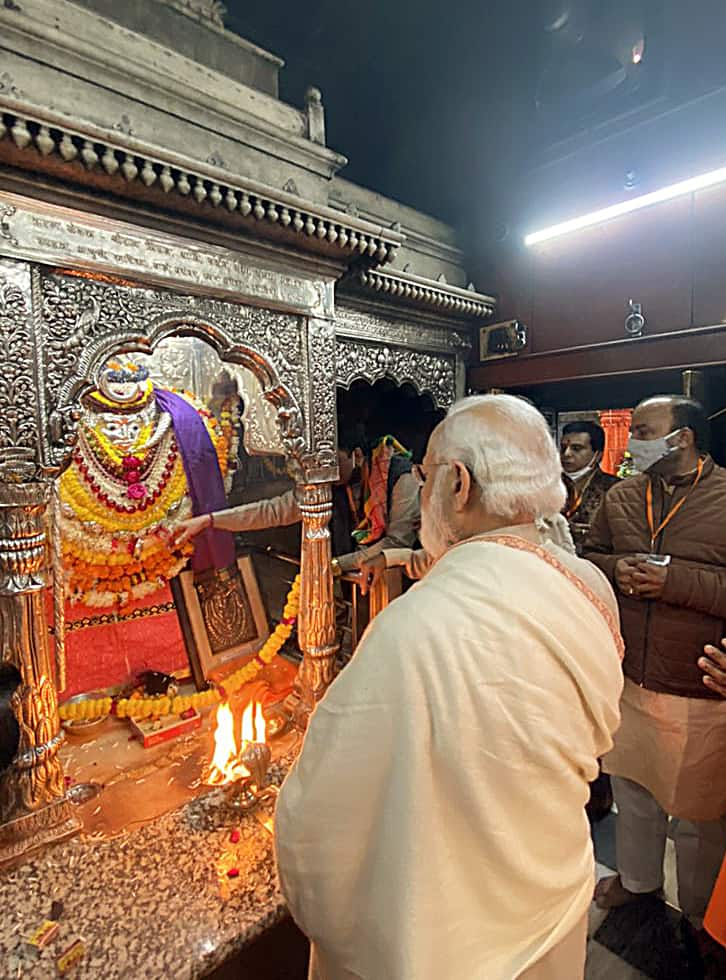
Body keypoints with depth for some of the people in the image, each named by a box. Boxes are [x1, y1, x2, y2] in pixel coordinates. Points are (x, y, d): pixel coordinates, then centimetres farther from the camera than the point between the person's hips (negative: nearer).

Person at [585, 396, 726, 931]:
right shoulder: (622, 496, 2)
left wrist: (675, 580, -24)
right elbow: (589, 558, 10)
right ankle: (638, 877, 49)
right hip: (629, 679, 4)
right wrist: (616, 568, -10)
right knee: (632, 788, 22)